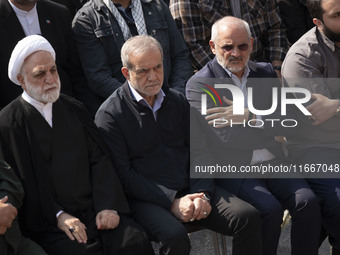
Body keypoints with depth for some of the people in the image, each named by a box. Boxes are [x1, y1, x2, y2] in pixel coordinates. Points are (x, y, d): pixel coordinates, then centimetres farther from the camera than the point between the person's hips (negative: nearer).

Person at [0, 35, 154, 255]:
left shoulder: (74, 109, 17)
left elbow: (99, 159, 9)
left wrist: (108, 206, -6)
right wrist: (58, 216, -14)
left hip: (95, 210, 4)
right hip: (49, 224, -4)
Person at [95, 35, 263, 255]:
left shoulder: (178, 101, 14)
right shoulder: (110, 114, -3)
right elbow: (123, 174, -9)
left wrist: (202, 194, -7)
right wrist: (172, 202, -17)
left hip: (189, 190, 5)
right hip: (145, 199, -5)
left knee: (248, 217, -17)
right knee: (175, 237, -35)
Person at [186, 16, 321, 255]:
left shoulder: (266, 73, 14)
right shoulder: (199, 84, -4)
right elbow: (226, 137, -13)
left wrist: (250, 117, -12)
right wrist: (270, 129, -5)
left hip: (272, 162, 5)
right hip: (232, 169, -5)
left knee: (308, 202, -19)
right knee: (270, 209, -28)